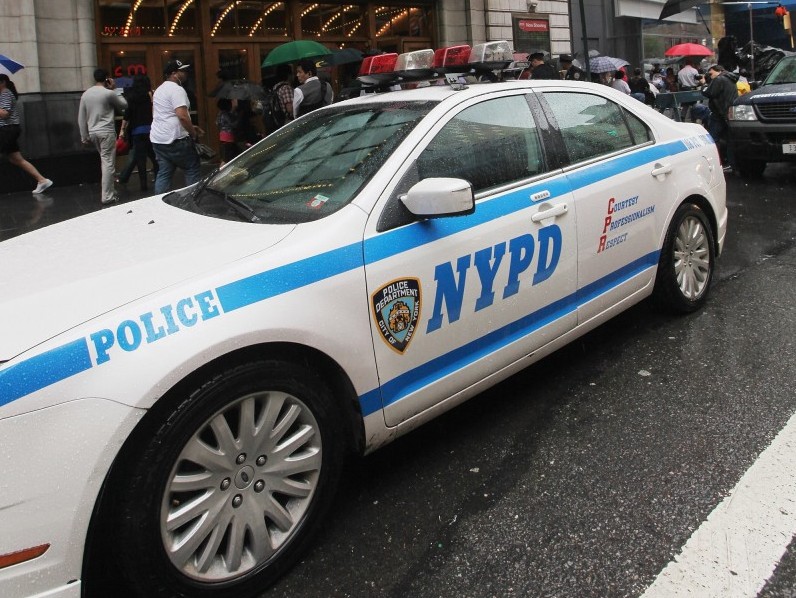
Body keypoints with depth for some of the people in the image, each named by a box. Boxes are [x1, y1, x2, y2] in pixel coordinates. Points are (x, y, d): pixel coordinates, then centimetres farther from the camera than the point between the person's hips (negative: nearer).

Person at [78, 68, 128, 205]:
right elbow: (124, 105, 5)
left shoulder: (85, 94, 8)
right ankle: (107, 196, -4)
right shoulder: (109, 93, -10)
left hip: (93, 132, 6)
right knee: (108, 163, -4)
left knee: (104, 161, 18)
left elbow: (81, 118, 9)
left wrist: (84, 137, 15)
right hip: (107, 132, -6)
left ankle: (109, 190, 21)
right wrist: (114, 90, 10)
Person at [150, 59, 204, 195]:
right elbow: (182, 116, -23)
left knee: (164, 173, 9)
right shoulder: (177, 89, -12)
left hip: (157, 139, 9)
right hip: (174, 139, -9)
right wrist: (193, 133, -11)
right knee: (192, 169, 2)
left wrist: (190, 127, 21)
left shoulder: (159, 89, 19)